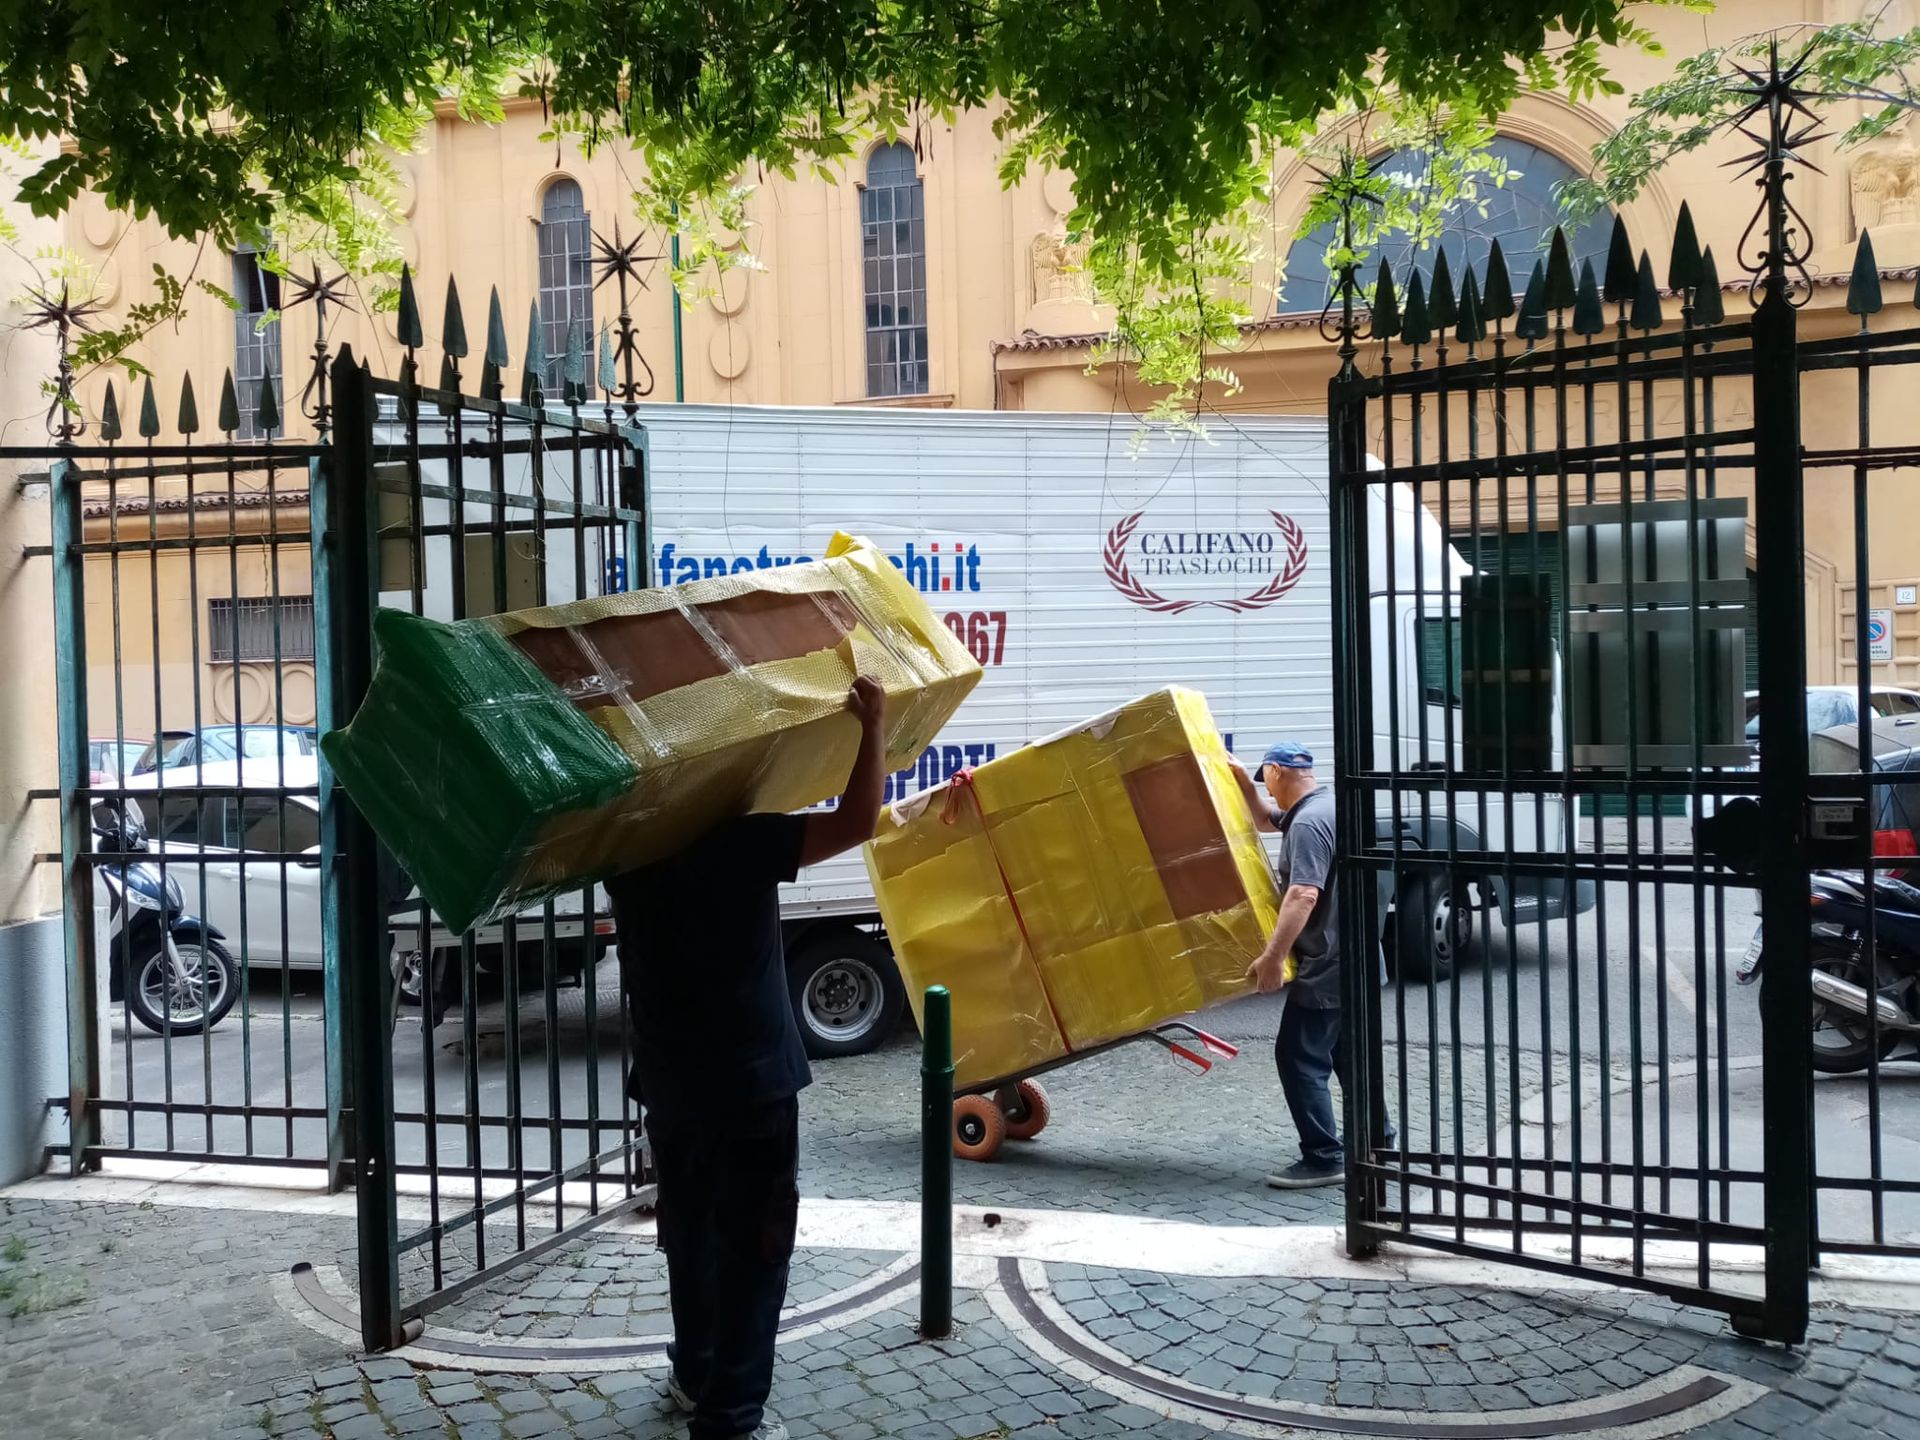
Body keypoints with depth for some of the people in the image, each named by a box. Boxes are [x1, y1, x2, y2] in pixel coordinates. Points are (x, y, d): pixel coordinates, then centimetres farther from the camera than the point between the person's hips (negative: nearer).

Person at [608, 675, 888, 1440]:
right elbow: (856, 820, -25)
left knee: (692, 1228, 22)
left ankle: (695, 1374, 37)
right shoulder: (737, 843, -19)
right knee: (751, 1244, 1)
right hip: (746, 1080, -7)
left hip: (667, 1077, 7)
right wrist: (873, 724, -14)